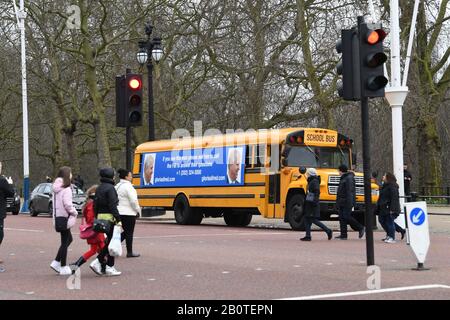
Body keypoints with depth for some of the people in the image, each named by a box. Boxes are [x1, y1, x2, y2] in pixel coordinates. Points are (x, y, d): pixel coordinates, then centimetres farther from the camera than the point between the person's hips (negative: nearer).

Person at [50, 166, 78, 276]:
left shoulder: (56, 188, 10)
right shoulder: (66, 189, -17)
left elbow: (55, 202, 13)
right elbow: (67, 204, -23)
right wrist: (75, 212, -7)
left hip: (58, 216, 9)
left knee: (68, 239, 20)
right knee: (65, 242, 0)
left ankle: (56, 262, 17)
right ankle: (63, 267, 5)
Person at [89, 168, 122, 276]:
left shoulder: (99, 188, 14)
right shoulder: (110, 188, -12)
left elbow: (95, 205, 16)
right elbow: (112, 206, -18)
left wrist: (96, 218, 21)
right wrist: (118, 219, -17)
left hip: (100, 217, 8)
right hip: (109, 218, -8)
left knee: (108, 243, 14)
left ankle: (98, 262, 4)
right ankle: (109, 268, 3)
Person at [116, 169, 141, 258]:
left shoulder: (117, 186, 13)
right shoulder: (128, 186, -14)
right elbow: (133, 201, -18)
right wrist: (138, 211, -6)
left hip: (119, 213, 8)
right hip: (128, 213, -8)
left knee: (124, 233, 16)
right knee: (129, 233, 1)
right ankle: (129, 252, 7)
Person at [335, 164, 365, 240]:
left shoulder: (349, 178, -12)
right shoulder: (343, 178, 19)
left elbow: (350, 191, -20)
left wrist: (349, 203, -27)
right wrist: (338, 202, 23)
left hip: (347, 202, -10)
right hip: (342, 202, 10)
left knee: (346, 217, -12)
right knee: (342, 218, 5)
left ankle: (361, 228, 1)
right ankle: (343, 235, 5)